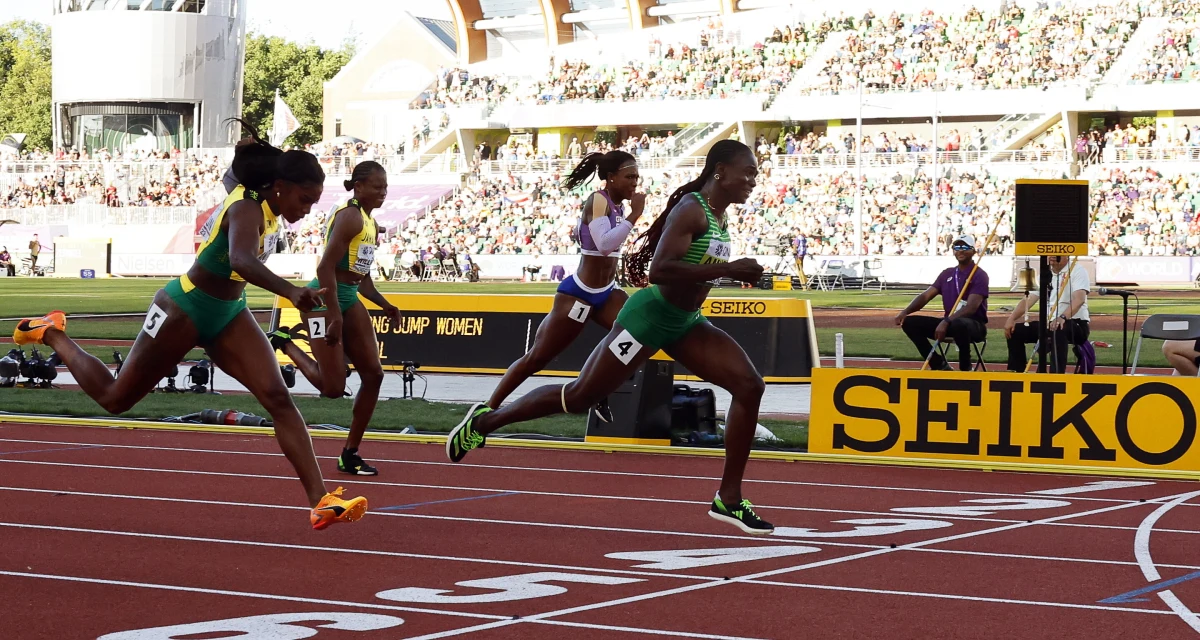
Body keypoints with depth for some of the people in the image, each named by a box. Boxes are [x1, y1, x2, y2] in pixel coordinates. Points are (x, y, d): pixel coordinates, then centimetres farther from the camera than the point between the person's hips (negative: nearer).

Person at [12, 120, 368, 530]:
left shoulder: (268, 209, 0)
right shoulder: (247, 209, -28)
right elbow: (241, 260, -49)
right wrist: (289, 291, -64)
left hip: (229, 316, 8)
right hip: (184, 311, -8)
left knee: (278, 397, -13)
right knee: (115, 398, 10)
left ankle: (321, 502, -21)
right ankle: (52, 335, 36)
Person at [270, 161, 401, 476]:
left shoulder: (371, 225, 14)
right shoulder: (350, 217, -16)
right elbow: (326, 267, -23)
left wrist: (384, 304, 10)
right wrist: (335, 317, -26)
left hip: (349, 299, 9)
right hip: (324, 298, -9)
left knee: (373, 374, 1)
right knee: (333, 388, -10)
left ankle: (350, 454, 10)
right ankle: (284, 342, 13)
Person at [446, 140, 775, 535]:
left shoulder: (720, 217, 9)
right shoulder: (691, 210, -20)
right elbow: (660, 269, -31)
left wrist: (732, 273, 9)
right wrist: (727, 270, -31)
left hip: (685, 323, 8)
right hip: (649, 316, -8)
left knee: (750, 386, -6)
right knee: (580, 397, 1)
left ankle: (729, 499, -3)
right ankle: (485, 421, 20)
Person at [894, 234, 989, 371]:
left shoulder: (979, 275, -7)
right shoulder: (947, 274, 13)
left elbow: (971, 307, -21)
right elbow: (926, 296, 6)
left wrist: (946, 322, -35)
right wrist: (905, 312, -13)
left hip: (974, 325, -7)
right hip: (948, 323, 7)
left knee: (958, 325, -43)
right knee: (909, 322, -10)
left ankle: (965, 368, -19)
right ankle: (939, 365, -4)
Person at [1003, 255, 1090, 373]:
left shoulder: (1077, 270, -7)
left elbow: (1079, 299, -24)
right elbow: (1029, 299, 9)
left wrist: (1063, 317, -42)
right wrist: (1011, 319, -8)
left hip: (1075, 324, -7)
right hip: (1048, 323, 7)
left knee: (1058, 330, -39)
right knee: (1016, 330, -3)